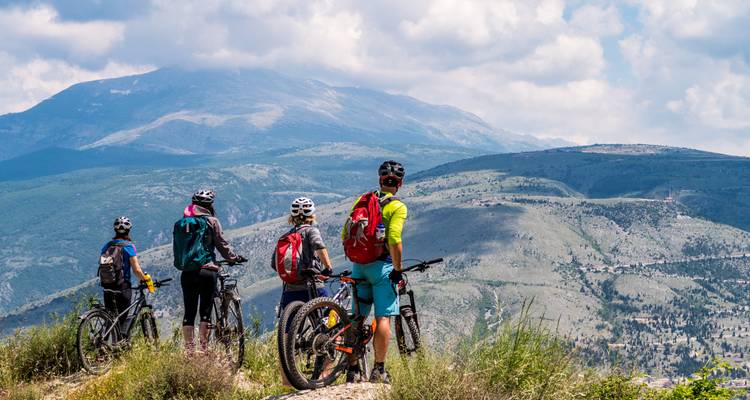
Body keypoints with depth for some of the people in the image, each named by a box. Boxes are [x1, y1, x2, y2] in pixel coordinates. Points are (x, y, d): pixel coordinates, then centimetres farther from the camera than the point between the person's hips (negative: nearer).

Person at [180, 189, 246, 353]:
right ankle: (204, 347, -3)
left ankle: (189, 349, 6)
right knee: (205, 311, 0)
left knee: (189, 312, 7)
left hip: (187, 271, 4)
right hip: (206, 271, -4)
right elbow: (222, 244, -1)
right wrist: (234, 258, 13)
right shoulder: (211, 221, -4)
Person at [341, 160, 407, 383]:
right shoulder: (397, 207, -7)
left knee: (358, 318, 10)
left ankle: (352, 369, 9)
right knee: (383, 318, -3)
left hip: (359, 265, 5)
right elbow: (394, 240, -19)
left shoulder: (361, 201, 9)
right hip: (382, 265, -5)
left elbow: (345, 236, 7)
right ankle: (379, 370, -5)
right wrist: (398, 269, -10)